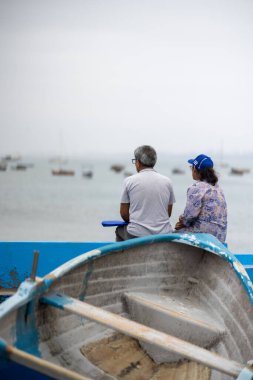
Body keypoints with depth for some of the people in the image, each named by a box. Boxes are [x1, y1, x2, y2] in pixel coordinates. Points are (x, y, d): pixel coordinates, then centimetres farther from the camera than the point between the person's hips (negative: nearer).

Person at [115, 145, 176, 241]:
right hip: (163, 234, 2)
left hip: (136, 235, -2)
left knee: (120, 230, 30)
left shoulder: (129, 181, -3)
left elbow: (124, 214, 3)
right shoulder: (167, 181, 4)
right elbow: (168, 214, 11)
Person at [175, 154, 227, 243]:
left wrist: (184, 222, 4)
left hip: (205, 233, -9)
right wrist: (184, 220, 10)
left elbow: (191, 214, -18)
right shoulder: (217, 187, 17)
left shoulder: (197, 188, -13)